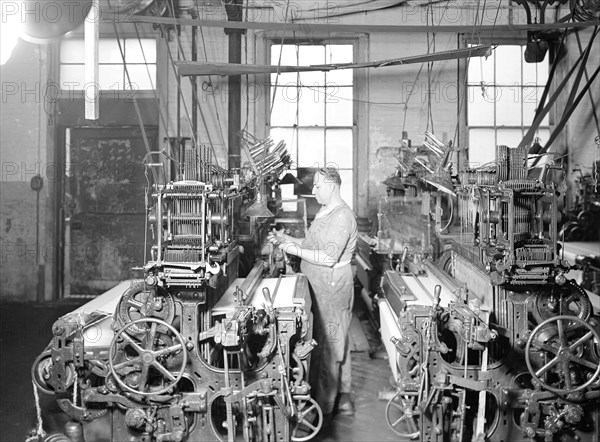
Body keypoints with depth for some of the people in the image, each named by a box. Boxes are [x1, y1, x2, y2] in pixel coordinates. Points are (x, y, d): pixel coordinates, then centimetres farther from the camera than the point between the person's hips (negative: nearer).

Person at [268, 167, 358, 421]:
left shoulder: (341, 217, -19)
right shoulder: (325, 212, 14)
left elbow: (329, 257, -26)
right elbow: (313, 245, 19)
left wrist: (296, 250, -23)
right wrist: (286, 239, 8)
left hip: (332, 289, -10)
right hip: (321, 288, 10)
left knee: (328, 346, -2)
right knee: (337, 342, 17)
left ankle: (324, 407, 8)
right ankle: (342, 397, 29)